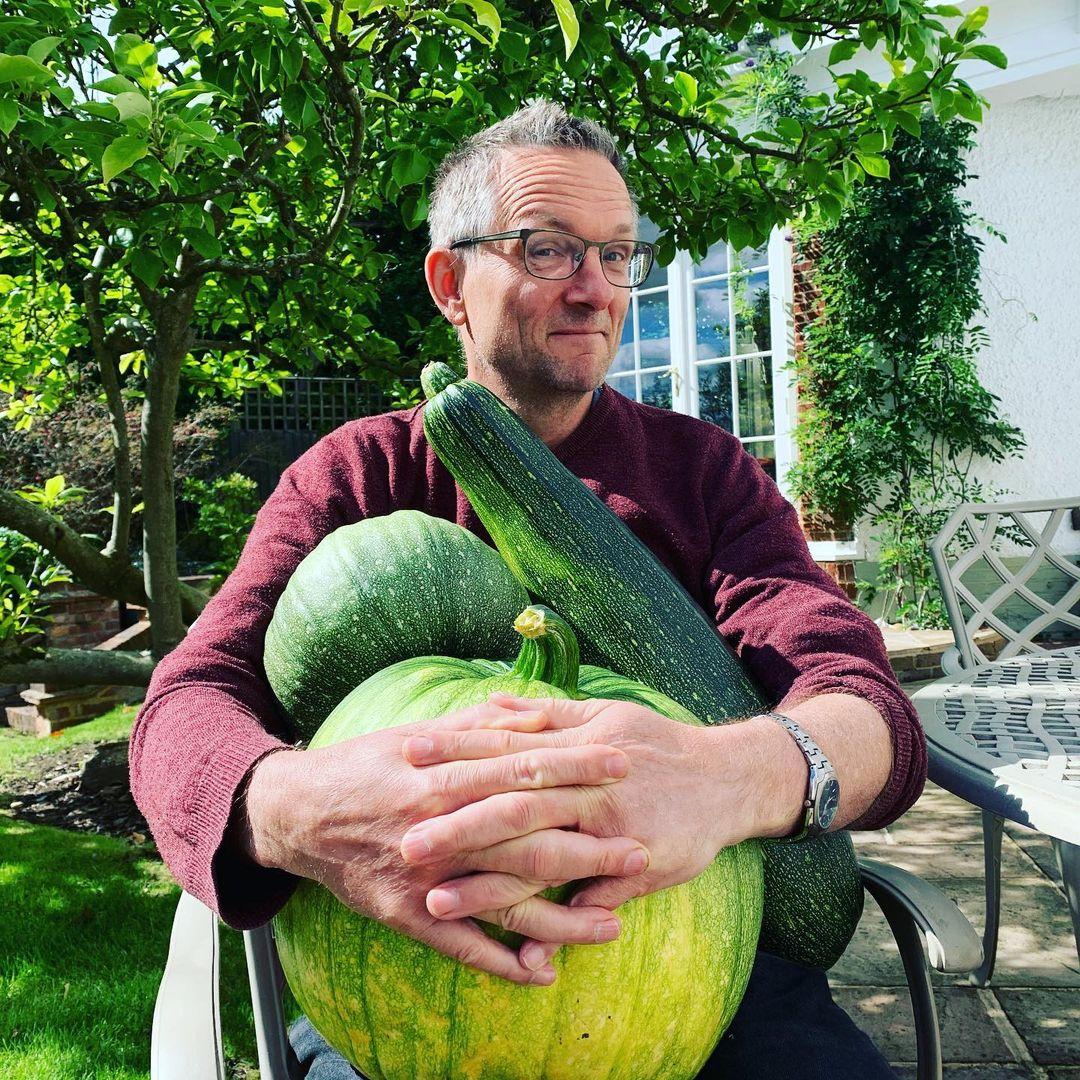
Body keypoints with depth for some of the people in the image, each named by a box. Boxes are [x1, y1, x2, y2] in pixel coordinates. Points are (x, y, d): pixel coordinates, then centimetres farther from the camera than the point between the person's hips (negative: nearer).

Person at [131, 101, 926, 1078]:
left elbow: (868, 705, -10)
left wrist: (733, 776, -35)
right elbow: (190, 702, -10)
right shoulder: (354, 476, 3)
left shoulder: (705, 469, 4)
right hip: (408, 965, 0)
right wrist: (293, 807, -35)